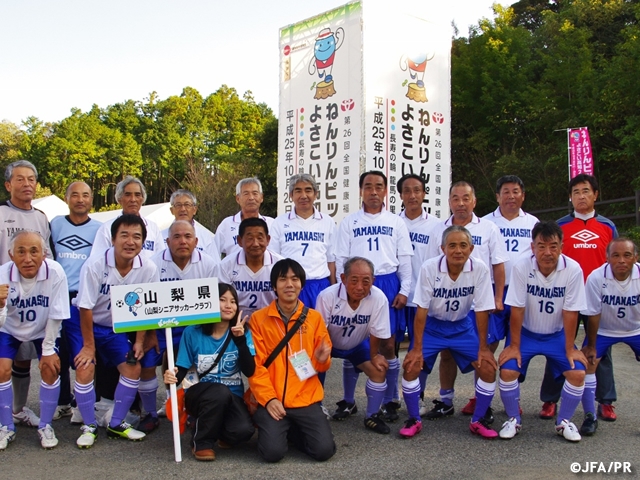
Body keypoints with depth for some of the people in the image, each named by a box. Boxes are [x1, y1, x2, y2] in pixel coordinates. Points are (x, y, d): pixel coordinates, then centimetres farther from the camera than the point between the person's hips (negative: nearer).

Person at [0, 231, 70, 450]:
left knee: (50, 368, -13)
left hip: (43, 330, 0)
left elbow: (55, 315, -21)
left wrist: (48, 349, -15)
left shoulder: (55, 272, -33)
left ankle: (45, 426, 8)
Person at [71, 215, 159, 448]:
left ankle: (116, 424, 13)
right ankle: (89, 427, 5)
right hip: (85, 324, -3)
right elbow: (86, 308, -20)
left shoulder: (148, 269, -18)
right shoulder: (95, 264, -26)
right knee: (85, 368, -16)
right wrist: (89, 345, -17)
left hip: (117, 327, 3)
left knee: (133, 368, -6)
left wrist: (139, 341, -8)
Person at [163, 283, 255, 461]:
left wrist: (240, 340, -23)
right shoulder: (192, 332, -4)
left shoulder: (242, 333, -2)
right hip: (200, 395, -1)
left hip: (232, 397, 1)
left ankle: (217, 430, 9)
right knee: (221, 392, -36)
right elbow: (182, 369, -2)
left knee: (243, 430, -29)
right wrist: (172, 377, -25)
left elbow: (250, 371, -12)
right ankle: (202, 440, -9)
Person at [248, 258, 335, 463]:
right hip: (272, 400, -2)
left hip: (306, 399, 2)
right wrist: (269, 398, -14)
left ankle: (293, 430, 17)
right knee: (273, 451, -21)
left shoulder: (314, 317, 6)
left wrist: (322, 359, -11)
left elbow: (322, 365, 13)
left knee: (324, 450, -14)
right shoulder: (258, 318, 0)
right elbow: (255, 365, -3)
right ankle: (273, 427, 15)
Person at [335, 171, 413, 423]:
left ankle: (390, 400, 15)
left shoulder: (396, 222, 10)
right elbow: (341, 259, 5)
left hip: (388, 284, 0)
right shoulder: (349, 222, 7)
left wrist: (404, 290, 0)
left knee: (388, 345, 2)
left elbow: (405, 260, 9)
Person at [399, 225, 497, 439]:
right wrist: (417, 347, -18)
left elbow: (482, 311, -13)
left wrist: (483, 347, -10)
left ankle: (478, 421, 13)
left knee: (489, 368, -9)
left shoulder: (480, 269, -21)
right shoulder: (429, 268, -24)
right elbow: (422, 309, -19)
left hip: (463, 326, 2)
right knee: (411, 365, -16)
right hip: (432, 325, -1)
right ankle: (414, 419, 6)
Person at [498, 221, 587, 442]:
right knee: (507, 371, -18)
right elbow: (517, 309, -17)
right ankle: (513, 420, 8)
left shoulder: (573, 270, -20)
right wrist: (514, 346, -14)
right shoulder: (521, 268, -22)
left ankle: (564, 421, 12)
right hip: (525, 332, -1)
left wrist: (570, 349, -11)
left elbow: (570, 312, -14)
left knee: (577, 373, -15)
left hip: (557, 334, 1)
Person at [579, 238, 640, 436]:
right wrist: (591, 345, -8)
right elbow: (593, 314, -17)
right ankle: (590, 417, 2)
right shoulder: (596, 277, -28)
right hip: (604, 330, -1)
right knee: (587, 363, -14)